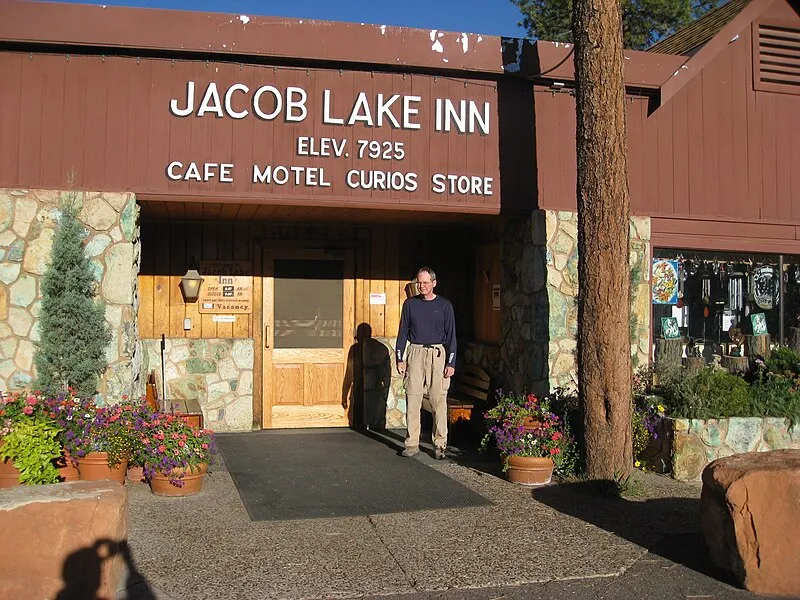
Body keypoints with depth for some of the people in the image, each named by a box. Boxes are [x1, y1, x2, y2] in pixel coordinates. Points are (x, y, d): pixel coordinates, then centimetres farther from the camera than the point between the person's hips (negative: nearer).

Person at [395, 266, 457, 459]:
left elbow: (451, 335, 4)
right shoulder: (410, 303, 9)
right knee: (412, 399, 0)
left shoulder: (444, 305, 4)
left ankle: (440, 444, 6)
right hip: (415, 353, 2)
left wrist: (451, 363, -4)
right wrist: (400, 359, 3)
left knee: (439, 401, -2)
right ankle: (412, 443, 7)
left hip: (438, 354, -2)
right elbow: (403, 332, 11)